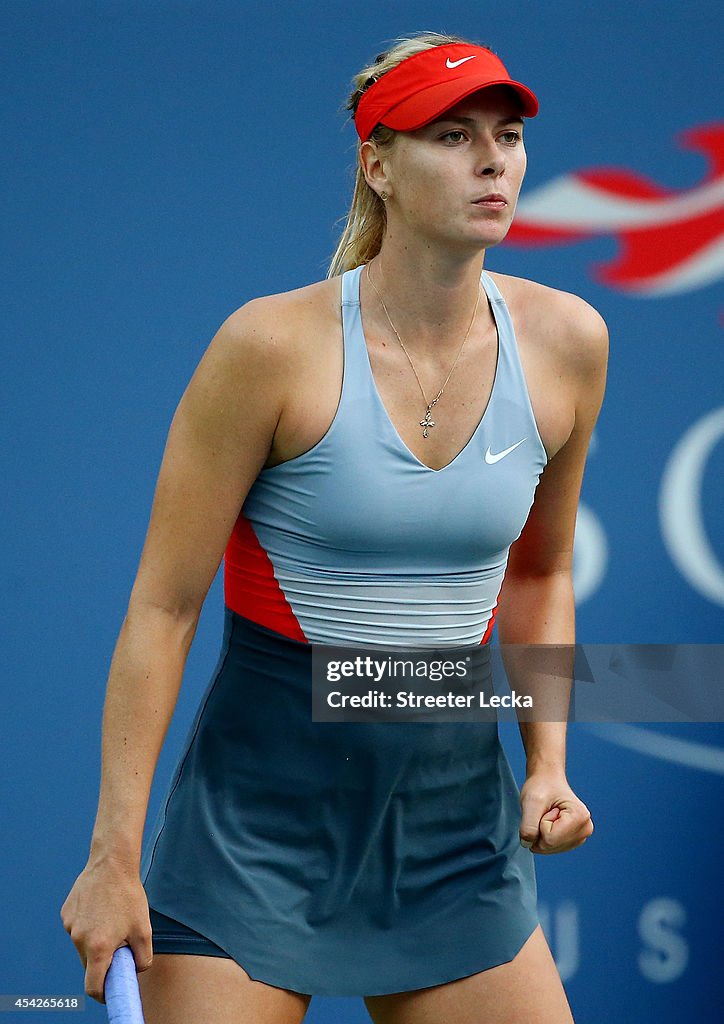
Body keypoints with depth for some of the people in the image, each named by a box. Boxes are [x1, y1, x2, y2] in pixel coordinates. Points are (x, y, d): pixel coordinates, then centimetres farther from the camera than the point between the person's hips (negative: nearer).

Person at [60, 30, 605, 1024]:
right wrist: (114, 855, -12)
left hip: (459, 820, 4)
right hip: (259, 816, -4)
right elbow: (162, 607, -10)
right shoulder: (275, 345, -13)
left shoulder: (566, 343, 0)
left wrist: (548, 764, 4)